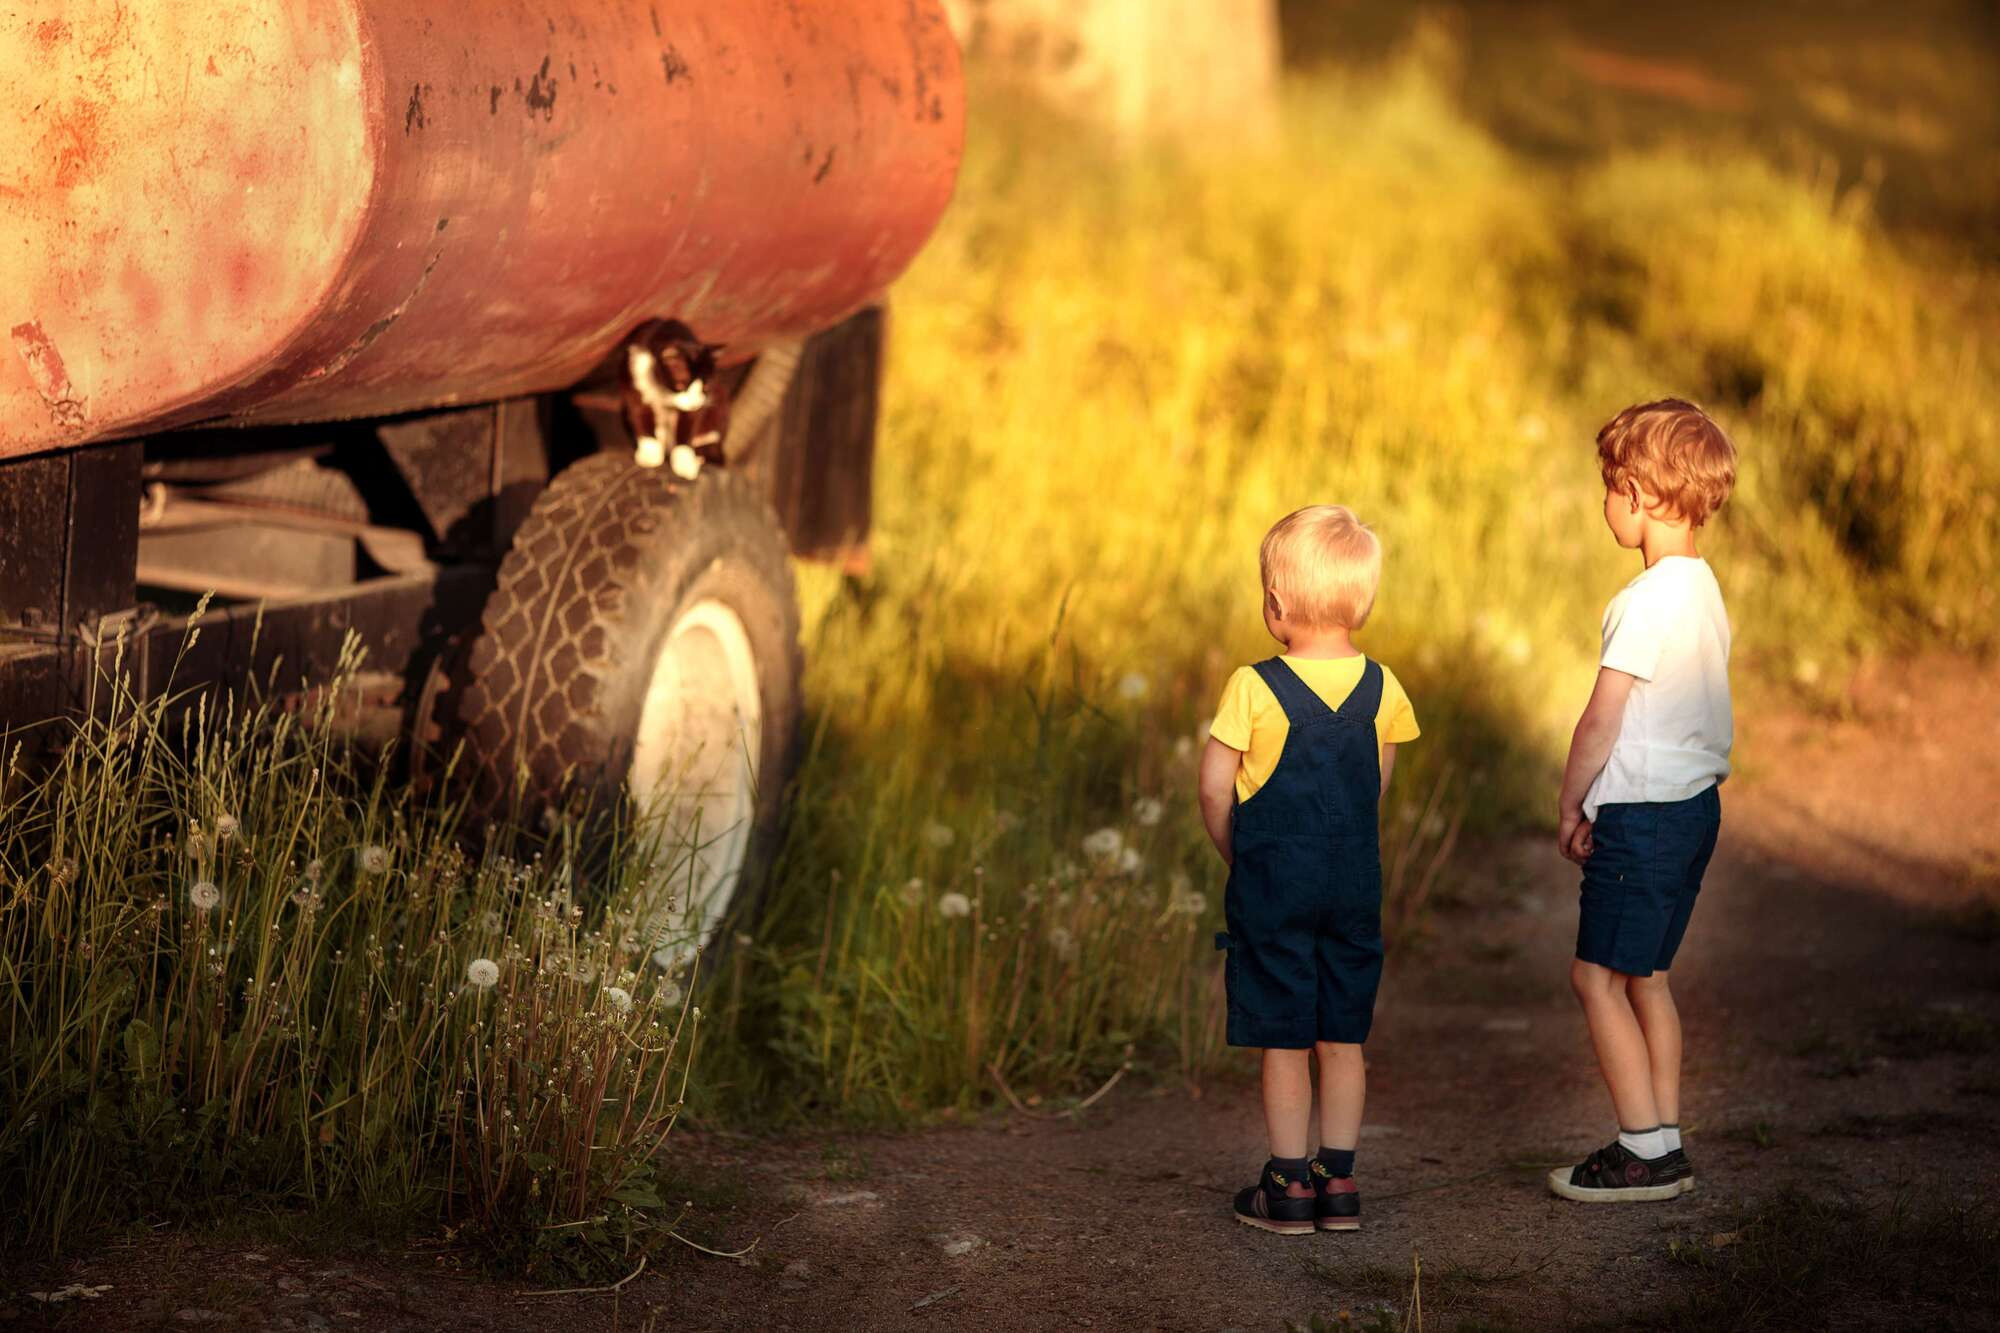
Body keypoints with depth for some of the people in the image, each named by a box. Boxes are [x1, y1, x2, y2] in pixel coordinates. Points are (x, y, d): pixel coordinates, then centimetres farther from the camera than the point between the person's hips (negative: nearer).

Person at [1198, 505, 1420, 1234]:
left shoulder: (1254, 687, -13)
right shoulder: (1380, 688, -1)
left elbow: (1215, 790, -8)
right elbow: (1377, 787, 8)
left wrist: (1238, 855, 8)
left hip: (1272, 885, -4)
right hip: (1355, 883, 4)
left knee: (1283, 1041, 3)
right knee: (1342, 1038, 11)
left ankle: (1289, 1186, 8)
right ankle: (1338, 1181, 15)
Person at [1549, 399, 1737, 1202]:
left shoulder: (1648, 600, -19)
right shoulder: (1704, 590, 10)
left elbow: (1602, 719, -17)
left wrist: (1570, 805, -4)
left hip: (1643, 810, -9)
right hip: (1695, 801, 9)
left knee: (1598, 975, -2)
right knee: (1645, 976, 15)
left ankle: (1645, 1150, -1)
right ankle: (1664, 1146, 18)